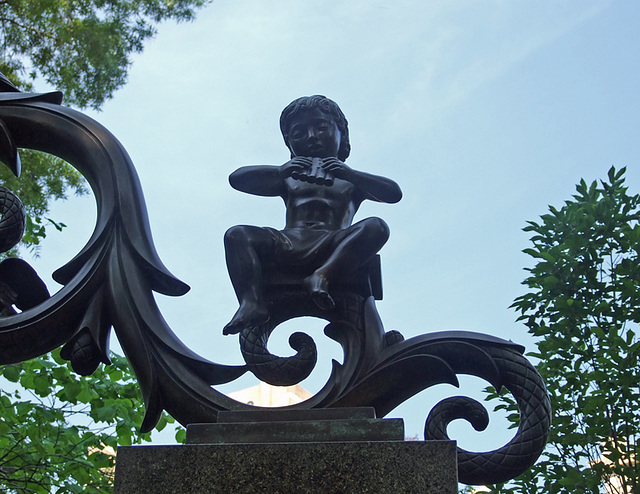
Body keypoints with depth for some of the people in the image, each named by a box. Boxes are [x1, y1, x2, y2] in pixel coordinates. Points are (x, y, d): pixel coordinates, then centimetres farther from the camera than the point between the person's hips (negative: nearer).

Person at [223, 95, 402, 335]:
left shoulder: (352, 182, 28)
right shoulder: (289, 181, 32)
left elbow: (394, 193, 7)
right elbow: (237, 178, 16)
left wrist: (349, 174, -10)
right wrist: (280, 171, -5)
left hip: (331, 245, -2)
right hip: (287, 244, 2)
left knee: (375, 227, -27)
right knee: (237, 235, -21)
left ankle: (323, 276, -46)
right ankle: (252, 302, -43)